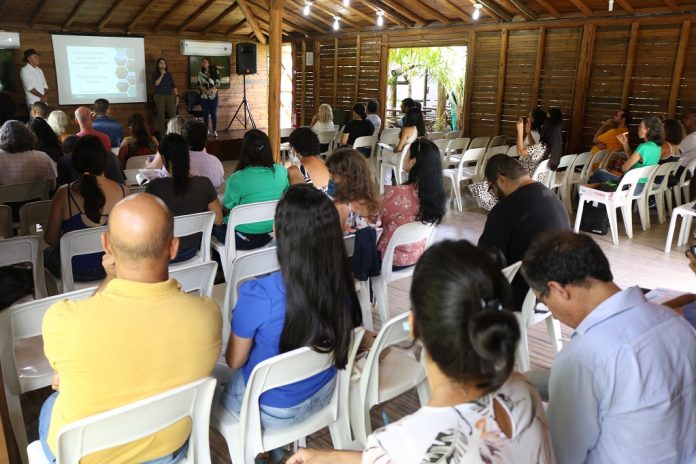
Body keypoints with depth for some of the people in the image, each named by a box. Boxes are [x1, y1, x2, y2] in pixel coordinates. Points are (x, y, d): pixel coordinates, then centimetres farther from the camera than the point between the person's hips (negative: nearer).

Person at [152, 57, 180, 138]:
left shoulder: (169, 74, 13)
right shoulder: (155, 73, 5)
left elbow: (173, 85, 11)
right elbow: (156, 84, -10)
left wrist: (177, 95, 3)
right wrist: (161, 75, -14)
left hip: (169, 95, 2)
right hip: (159, 96, -2)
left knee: (173, 115, -8)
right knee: (161, 116, -1)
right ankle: (162, 134, 4)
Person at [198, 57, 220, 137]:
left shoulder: (215, 72, 3)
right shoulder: (201, 73, 8)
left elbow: (217, 84, -4)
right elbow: (199, 84, 1)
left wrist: (211, 90, -18)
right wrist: (206, 91, -16)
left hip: (213, 96, -1)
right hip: (204, 96, 2)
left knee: (214, 113, -3)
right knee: (205, 113, 1)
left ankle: (214, 130, 1)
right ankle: (207, 130, 7)